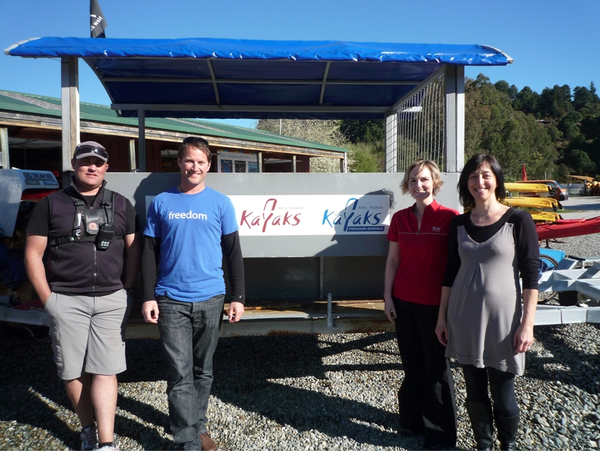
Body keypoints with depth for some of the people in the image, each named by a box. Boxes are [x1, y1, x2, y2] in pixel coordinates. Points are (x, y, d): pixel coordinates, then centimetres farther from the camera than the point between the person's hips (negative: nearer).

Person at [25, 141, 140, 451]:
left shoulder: (121, 205, 9)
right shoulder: (51, 205, 4)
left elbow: (133, 250, 10)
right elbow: (33, 254, 3)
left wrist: (126, 291, 2)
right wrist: (47, 298, -3)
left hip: (111, 300, 0)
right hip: (66, 301, 0)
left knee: (105, 370, -1)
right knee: (73, 371, 8)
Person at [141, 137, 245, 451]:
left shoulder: (220, 203, 2)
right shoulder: (161, 203, 4)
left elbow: (233, 253, 4)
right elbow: (149, 253, 6)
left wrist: (238, 297, -1)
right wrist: (148, 297, -1)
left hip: (210, 299, 1)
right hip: (171, 301, 0)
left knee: (203, 370, 14)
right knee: (180, 376, 0)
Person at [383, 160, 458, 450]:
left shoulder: (449, 218, -9)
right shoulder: (400, 218, 3)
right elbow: (393, 259, 8)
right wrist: (388, 296, 5)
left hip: (435, 303, -4)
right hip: (403, 301, 4)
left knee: (436, 366, 10)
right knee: (411, 362, 16)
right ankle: (412, 419, 35)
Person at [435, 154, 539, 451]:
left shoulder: (518, 221, -6)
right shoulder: (459, 224, 4)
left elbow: (531, 275, -7)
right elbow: (451, 272, 8)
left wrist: (527, 324, -10)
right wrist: (442, 317, 8)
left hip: (502, 318, -3)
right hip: (464, 318, 3)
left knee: (503, 394, 9)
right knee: (475, 392, 14)